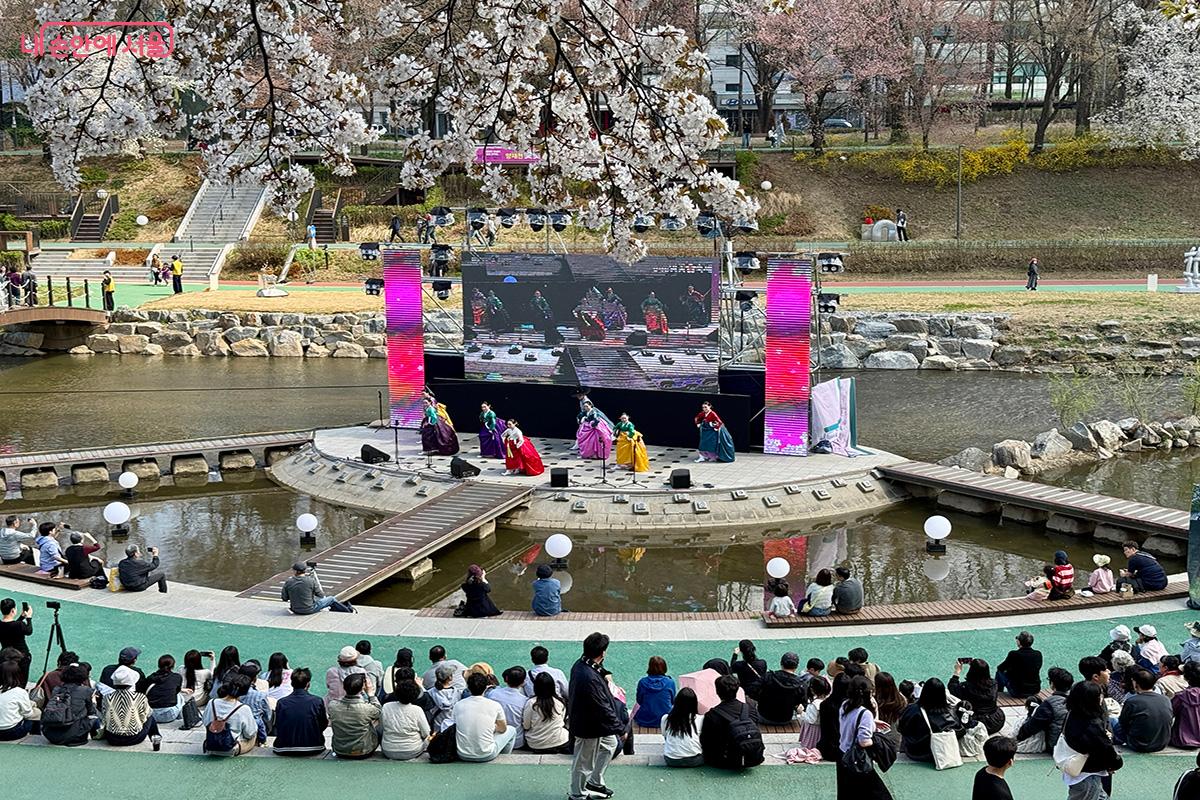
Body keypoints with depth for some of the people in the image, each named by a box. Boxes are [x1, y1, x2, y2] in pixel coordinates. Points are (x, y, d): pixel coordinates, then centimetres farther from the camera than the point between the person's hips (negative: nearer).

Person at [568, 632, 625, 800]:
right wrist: (620, 728, -20)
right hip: (589, 727, -10)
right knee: (584, 761, 11)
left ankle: (595, 782, 40)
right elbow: (603, 709, -28)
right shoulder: (590, 678, -36)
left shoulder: (579, 664, -8)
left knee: (610, 744, 28)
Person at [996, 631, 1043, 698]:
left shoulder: (1014, 654, -18)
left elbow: (1000, 668, -2)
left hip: (1018, 693, -5)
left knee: (1000, 672, 17)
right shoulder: (1038, 654, -4)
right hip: (1035, 691, 5)